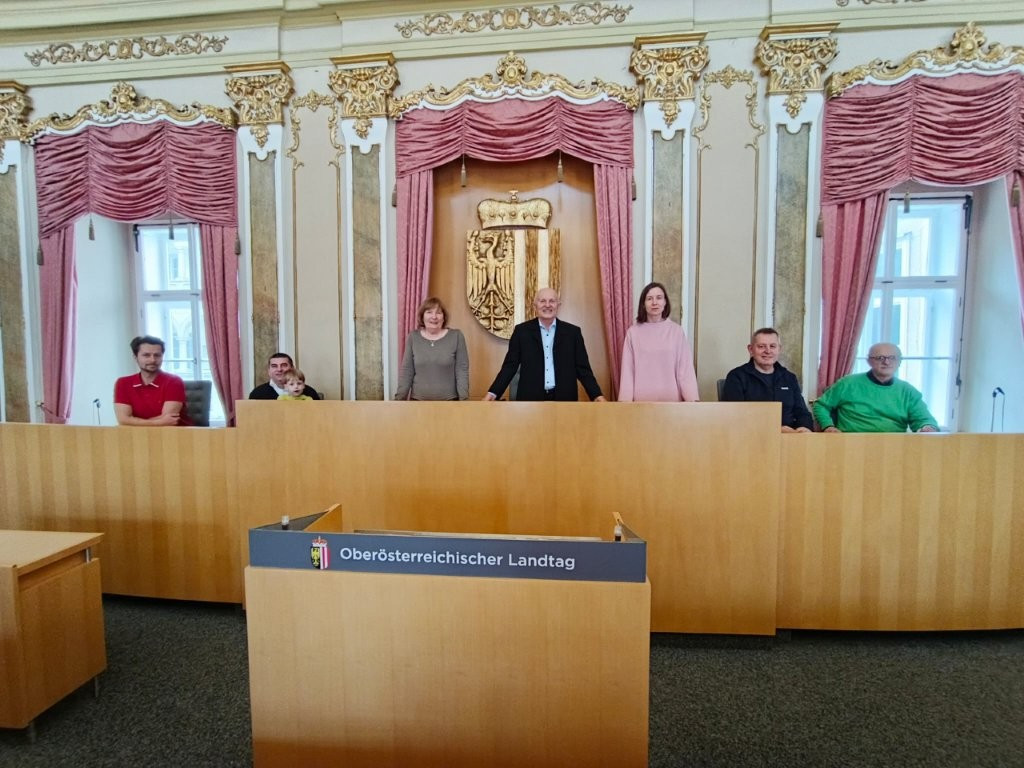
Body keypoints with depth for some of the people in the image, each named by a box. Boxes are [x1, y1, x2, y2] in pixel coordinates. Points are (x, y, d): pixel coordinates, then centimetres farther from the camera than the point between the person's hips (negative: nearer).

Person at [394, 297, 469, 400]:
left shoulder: (456, 336, -3)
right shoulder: (413, 338, 2)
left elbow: (462, 370, -5)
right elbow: (406, 371, 3)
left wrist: (463, 399, -10)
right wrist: (399, 398, -2)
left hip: (449, 401, -1)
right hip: (418, 401, 2)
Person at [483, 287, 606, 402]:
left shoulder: (573, 332, 4)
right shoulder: (522, 330, 3)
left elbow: (582, 368, 4)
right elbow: (510, 366, 2)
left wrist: (597, 395, -8)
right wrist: (493, 393, -10)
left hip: (564, 398, 1)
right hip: (530, 398, 0)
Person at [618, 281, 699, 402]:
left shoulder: (676, 331, -1)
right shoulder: (633, 332, 0)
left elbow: (685, 367, -2)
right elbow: (627, 370, -1)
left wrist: (692, 399, -11)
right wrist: (625, 400, -6)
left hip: (670, 399, 0)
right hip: (642, 399, 0)